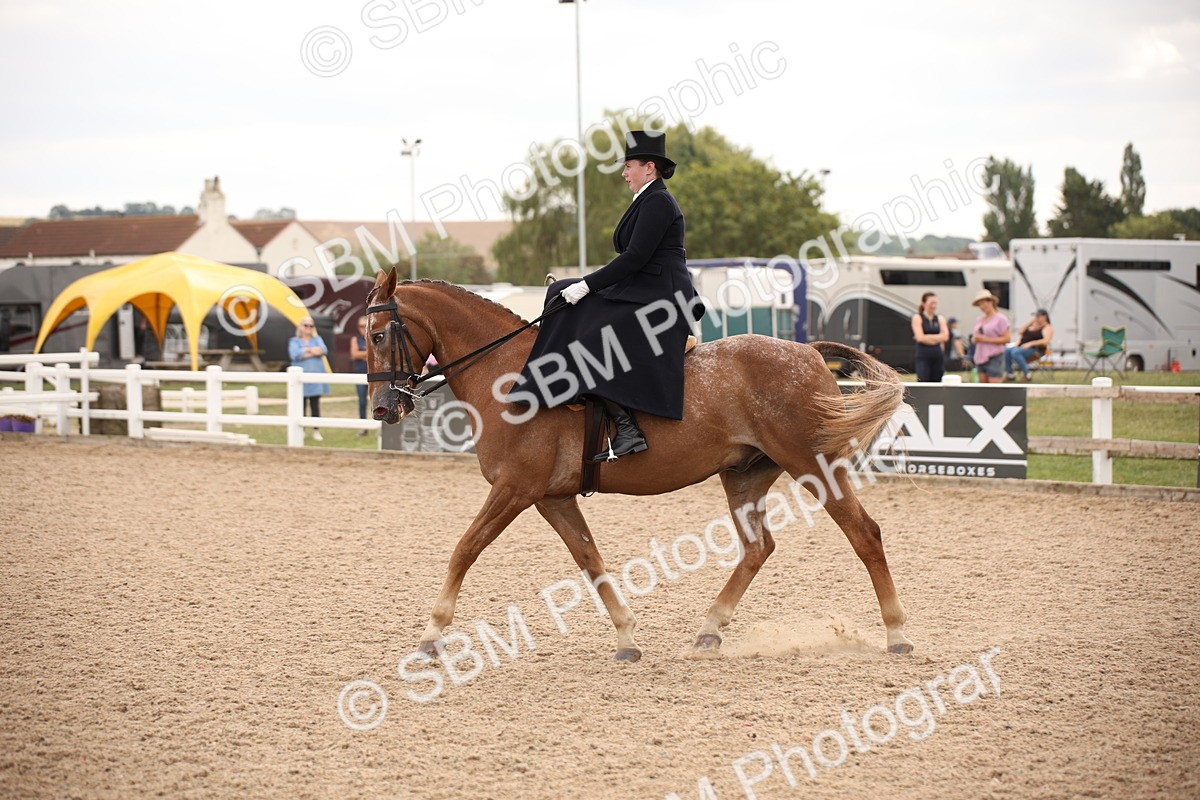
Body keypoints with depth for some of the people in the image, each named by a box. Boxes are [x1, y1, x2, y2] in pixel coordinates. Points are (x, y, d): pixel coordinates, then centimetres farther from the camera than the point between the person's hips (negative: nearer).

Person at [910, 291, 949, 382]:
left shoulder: (940, 318, 11)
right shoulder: (917, 318, 1)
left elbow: (945, 336, -2)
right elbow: (920, 337, -10)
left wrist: (928, 337, -8)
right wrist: (938, 338, -4)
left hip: (938, 356, 4)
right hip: (923, 357, -4)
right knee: (923, 384, -12)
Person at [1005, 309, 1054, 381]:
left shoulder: (1047, 327, 1)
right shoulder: (1032, 325, 23)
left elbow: (1046, 341, -16)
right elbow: (1020, 332, 14)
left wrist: (1030, 343, -23)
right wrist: (1030, 323, 7)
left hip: (1035, 351, -7)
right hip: (1021, 348, 7)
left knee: (1015, 352, -35)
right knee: (1006, 351, -21)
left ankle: (1027, 374, -30)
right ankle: (1010, 374, -17)